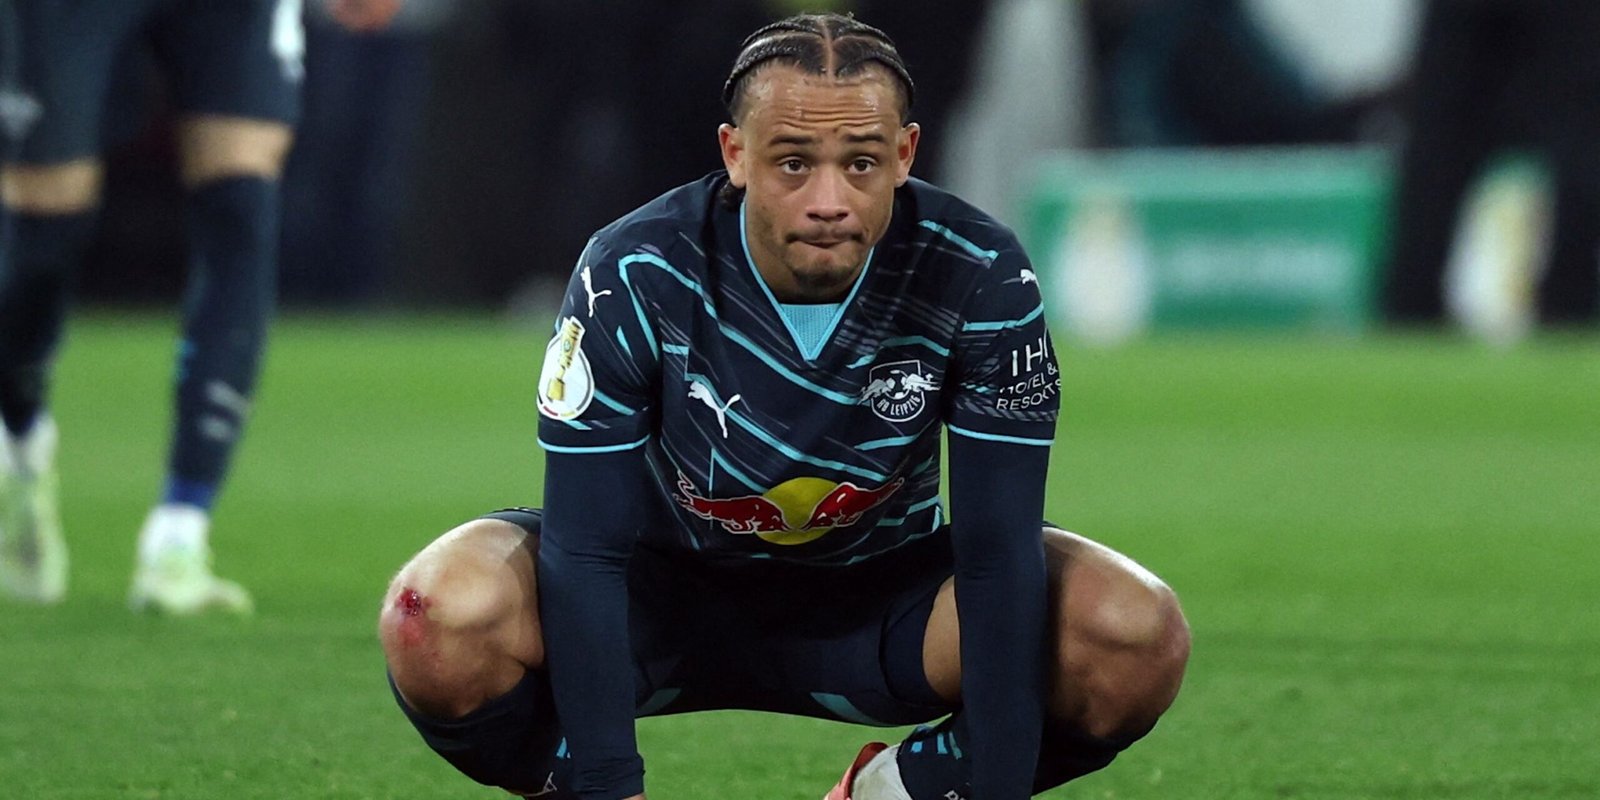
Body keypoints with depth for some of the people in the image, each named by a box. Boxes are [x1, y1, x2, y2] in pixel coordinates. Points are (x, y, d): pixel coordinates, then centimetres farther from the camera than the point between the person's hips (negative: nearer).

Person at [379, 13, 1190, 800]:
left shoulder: (979, 280, -22)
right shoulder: (632, 277, -25)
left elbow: (996, 558, -21)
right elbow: (586, 553, -25)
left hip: (877, 600, 2)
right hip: (664, 588, -2)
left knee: (1138, 640, -26)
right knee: (441, 621, -35)